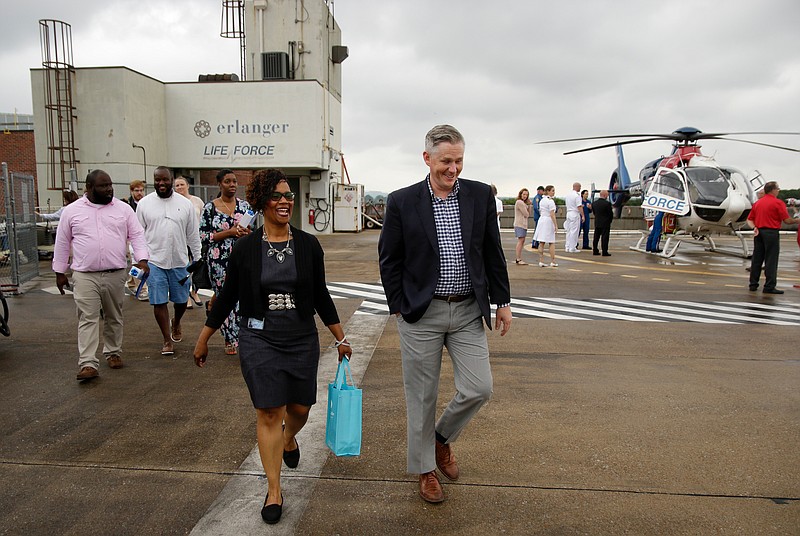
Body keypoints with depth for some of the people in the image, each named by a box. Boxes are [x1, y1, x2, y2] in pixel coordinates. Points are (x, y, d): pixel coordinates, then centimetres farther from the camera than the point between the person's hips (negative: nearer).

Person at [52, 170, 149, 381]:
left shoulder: (123, 208, 4)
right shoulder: (72, 210, 3)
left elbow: (137, 235, 3)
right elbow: (62, 243, 9)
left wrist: (142, 259, -12)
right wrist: (59, 272, 9)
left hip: (116, 274, 2)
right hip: (85, 276, -1)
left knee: (114, 317, 12)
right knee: (87, 319, -6)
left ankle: (113, 353, 28)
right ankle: (88, 364, -6)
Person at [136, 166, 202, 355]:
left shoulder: (185, 204, 2)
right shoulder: (144, 203, 2)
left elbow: (193, 234, 7)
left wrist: (198, 258, 7)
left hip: (180, 261, 1)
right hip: (155, 262, -1)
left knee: (181, 300, 11)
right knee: (159, 302, 1)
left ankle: (176, 322, 43)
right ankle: (167, 340, 14)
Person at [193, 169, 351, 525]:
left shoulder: (308, 245, -1)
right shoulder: (245, 248, -4)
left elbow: (321, 295, 7)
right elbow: (227, 297, 5)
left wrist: (340, 338, 9)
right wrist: (203, 339, 9)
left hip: (302, 339, 2)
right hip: (259, 340, -2)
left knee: (299, 407, 11)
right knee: (269, 413, -1)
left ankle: (289, 440, 49)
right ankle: (274, 491, 16)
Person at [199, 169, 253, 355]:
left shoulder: (244, 205, 8)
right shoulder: (210, 207, 0)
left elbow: (253, 231, 15)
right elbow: (203, 236, -5)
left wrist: (247, 233, -10)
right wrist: (230, 232, -14)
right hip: (219, 261, -1)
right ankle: (230, 340, 20)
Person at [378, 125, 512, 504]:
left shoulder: (480, 195, 2)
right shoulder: (402, 202, -5)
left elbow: (492, 253, 8)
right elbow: (389, 260, 0)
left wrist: (502, 302, 8)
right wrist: (398, 308, -3)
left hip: (468, 311, 3)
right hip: (421, 315, -2)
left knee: (479, 389, 2)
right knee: (422, 397, 8)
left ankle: (442, 437, 32)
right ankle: (425, 469, 30)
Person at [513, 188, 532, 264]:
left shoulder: (523, 203, 20)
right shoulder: (520, 202, -12)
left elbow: (528, 214, 15)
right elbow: (526, 214, -15)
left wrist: (529, 205, 6)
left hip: (523, 224, 10)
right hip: (519, 224, -10)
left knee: (522, 241, 11)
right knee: (521, 240, -12)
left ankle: (518, 258, 16)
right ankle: (518, 259, -13)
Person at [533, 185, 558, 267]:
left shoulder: (542, 200, 12)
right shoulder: (550, 201, -12)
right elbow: (552, 214, -17)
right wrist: (556, 225, -15)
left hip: (541, 220, 7)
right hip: (549, 221, -7)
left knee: (541, 243, 6)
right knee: (551, 243, 2)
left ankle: (541, 261, 6)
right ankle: (553, 261, 4)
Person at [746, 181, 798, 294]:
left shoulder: (757, 203, 12)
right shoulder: (778, 203, -7)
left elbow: (749, 219, 10)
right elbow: (787, 220, -8)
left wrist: (754, 228, -1)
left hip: (758, 233, 6)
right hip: (771, 233, -6)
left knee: (756, 259, 9)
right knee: (771, 260, -3)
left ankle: (753, 284, 13)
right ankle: (769, 287, -3)